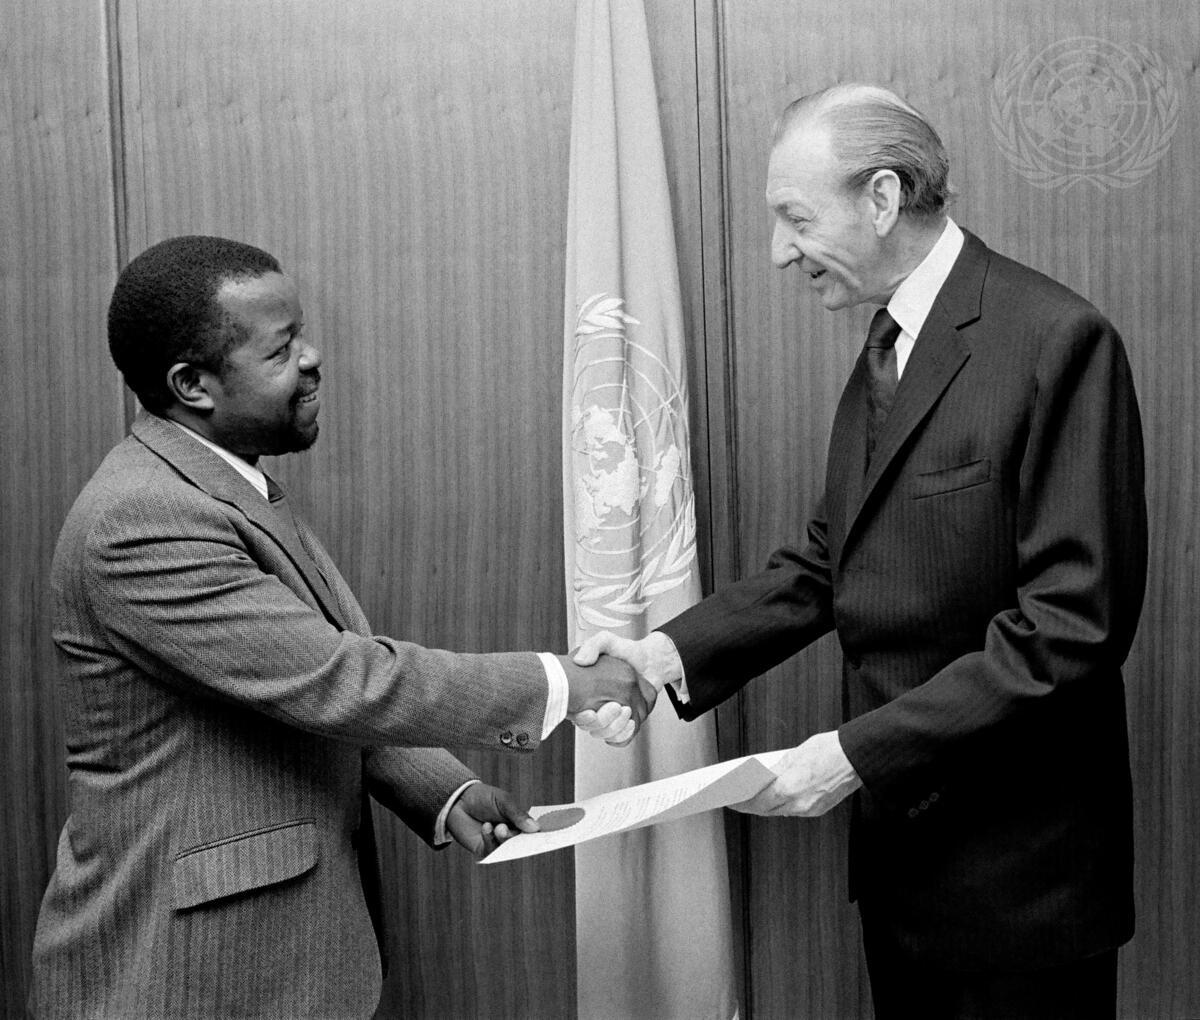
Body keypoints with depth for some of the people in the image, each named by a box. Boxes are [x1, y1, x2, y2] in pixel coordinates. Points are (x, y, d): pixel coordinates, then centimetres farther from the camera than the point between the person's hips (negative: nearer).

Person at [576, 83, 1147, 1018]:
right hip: (900, 837, 7)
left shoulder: (1056, 339, -17)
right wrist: (671, 652, -5)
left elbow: (1075, 623, -21)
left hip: (1017, 869, -7)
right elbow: (829, 564, 9)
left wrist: (861, 750, -21)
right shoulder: (884, 352, 10)